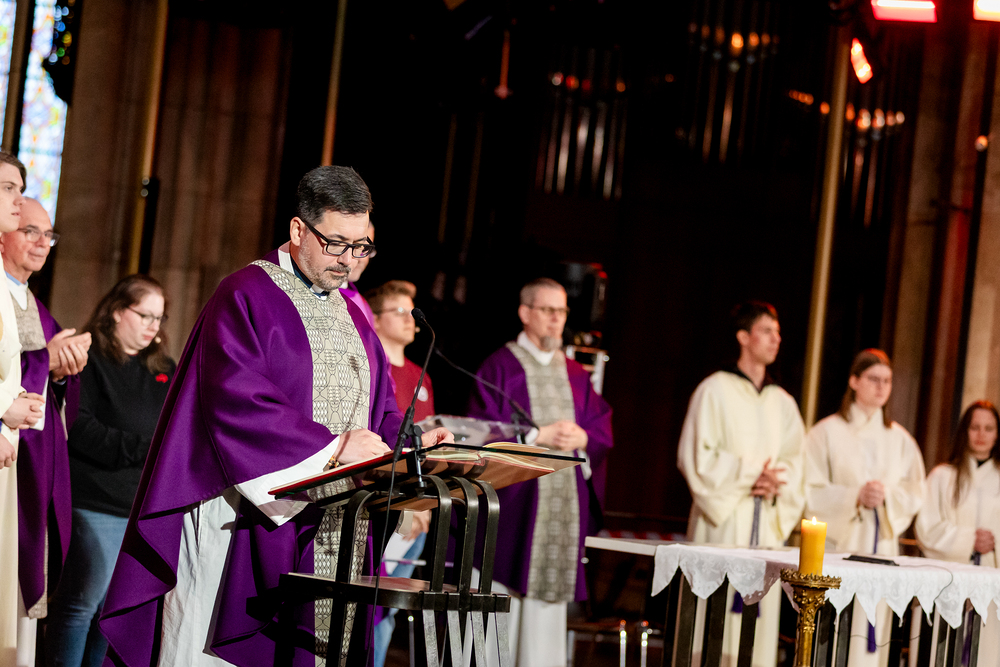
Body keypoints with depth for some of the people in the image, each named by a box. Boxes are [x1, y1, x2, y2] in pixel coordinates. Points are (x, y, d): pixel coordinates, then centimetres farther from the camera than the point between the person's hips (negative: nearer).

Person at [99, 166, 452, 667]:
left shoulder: (351, 316, 18)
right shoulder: (245, 298, -5)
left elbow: (378, 407, 20)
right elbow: (237, 402, -17)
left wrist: (413, 441, -2)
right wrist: (331, 446, -21)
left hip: (332, 539, 6)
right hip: (248, 523, -6)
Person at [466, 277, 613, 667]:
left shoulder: (575, 375, 16)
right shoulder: (501, 367, 1)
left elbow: (603, 431, 11)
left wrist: (582, 438, -10)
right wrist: (539, 435, -15)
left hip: (562, 500, 5)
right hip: (512, 498, -4)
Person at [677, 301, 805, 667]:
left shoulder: (783, 403, 16)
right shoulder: (716, 390, 0)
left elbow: (795, 460, 12)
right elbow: (695, 456, -7)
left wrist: (776, 481, -9)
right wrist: (750, 473, -14)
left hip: (766, 525, 5)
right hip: (723, 523, -5)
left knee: (759, 617, 1)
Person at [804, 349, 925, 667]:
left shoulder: (899, 439, 13)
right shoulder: (828, 432, 3)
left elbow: (915, 494, 8)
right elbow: (811, 492, -4)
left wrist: (887, 496, -12)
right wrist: (855, 496, -17)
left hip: (882, 546, 3)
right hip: (836, 545, -3)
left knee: (871, 633, -1)